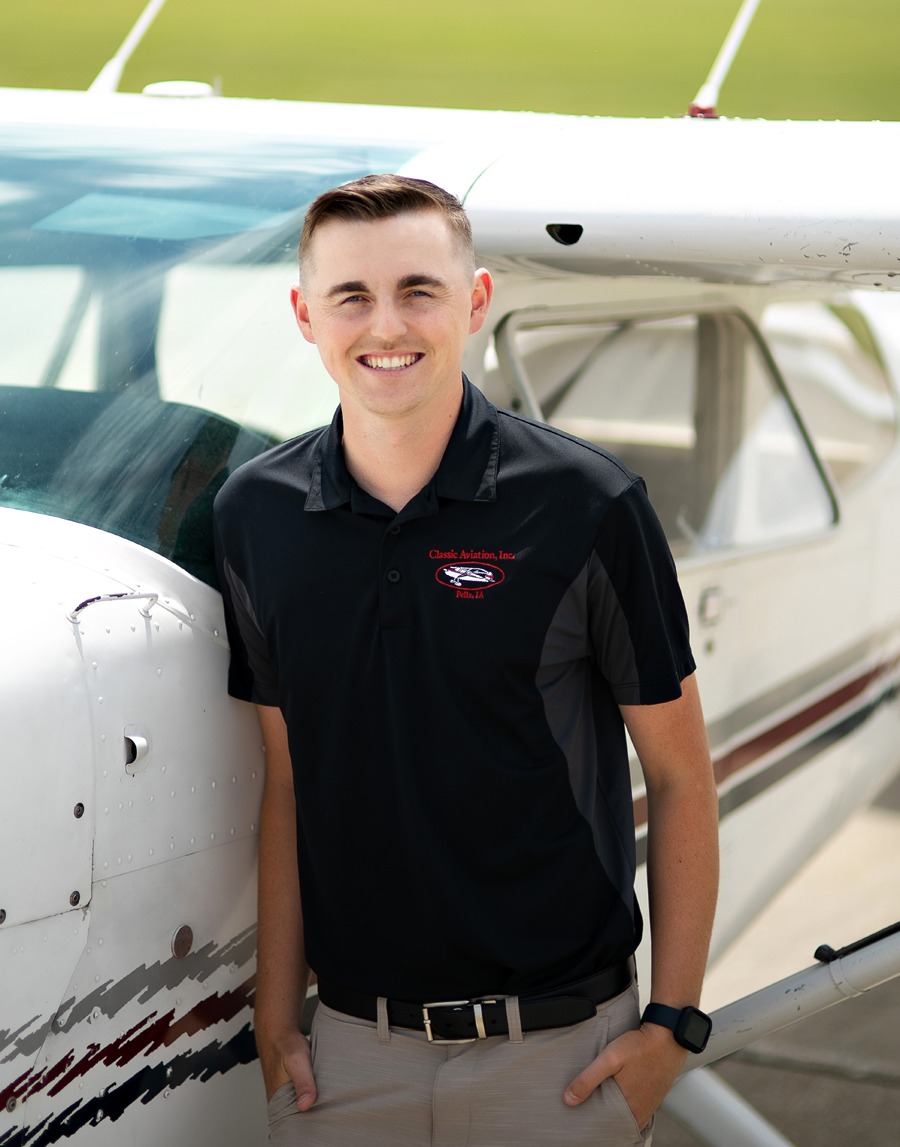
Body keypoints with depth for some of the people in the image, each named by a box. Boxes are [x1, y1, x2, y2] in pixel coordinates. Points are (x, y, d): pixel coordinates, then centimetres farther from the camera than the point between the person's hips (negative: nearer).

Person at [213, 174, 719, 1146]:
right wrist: (277, 1012, 5)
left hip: (559, 1052, -2)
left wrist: (673, 1022, -6)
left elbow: (679, 775, -3)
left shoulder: (587, 505, -9)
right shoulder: (253, 516, 1)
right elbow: (288, 782, 7)